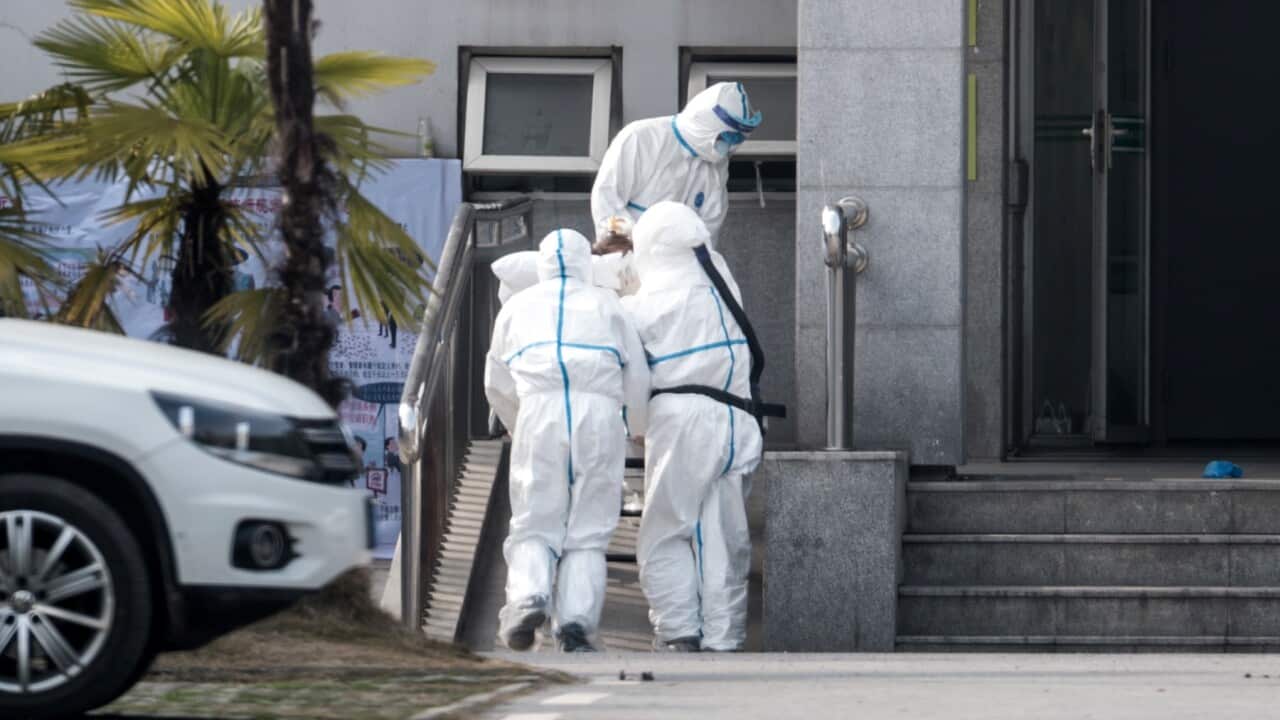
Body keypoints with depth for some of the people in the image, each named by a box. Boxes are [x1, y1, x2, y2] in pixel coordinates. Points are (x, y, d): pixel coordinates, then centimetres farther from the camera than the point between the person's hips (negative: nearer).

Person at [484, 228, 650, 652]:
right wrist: (640, 426, 38)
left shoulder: (517, 307, 21)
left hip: (539, 411, 0)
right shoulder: (607, 305, 20)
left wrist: (520, 428, 43)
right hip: (600, 413, 0)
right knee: (588, 532, 4)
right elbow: (637, 379, 19)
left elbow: (497, 385, 26)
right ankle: (578, 617, -10)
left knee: (534, 526, 4)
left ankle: (529, 596, -22)